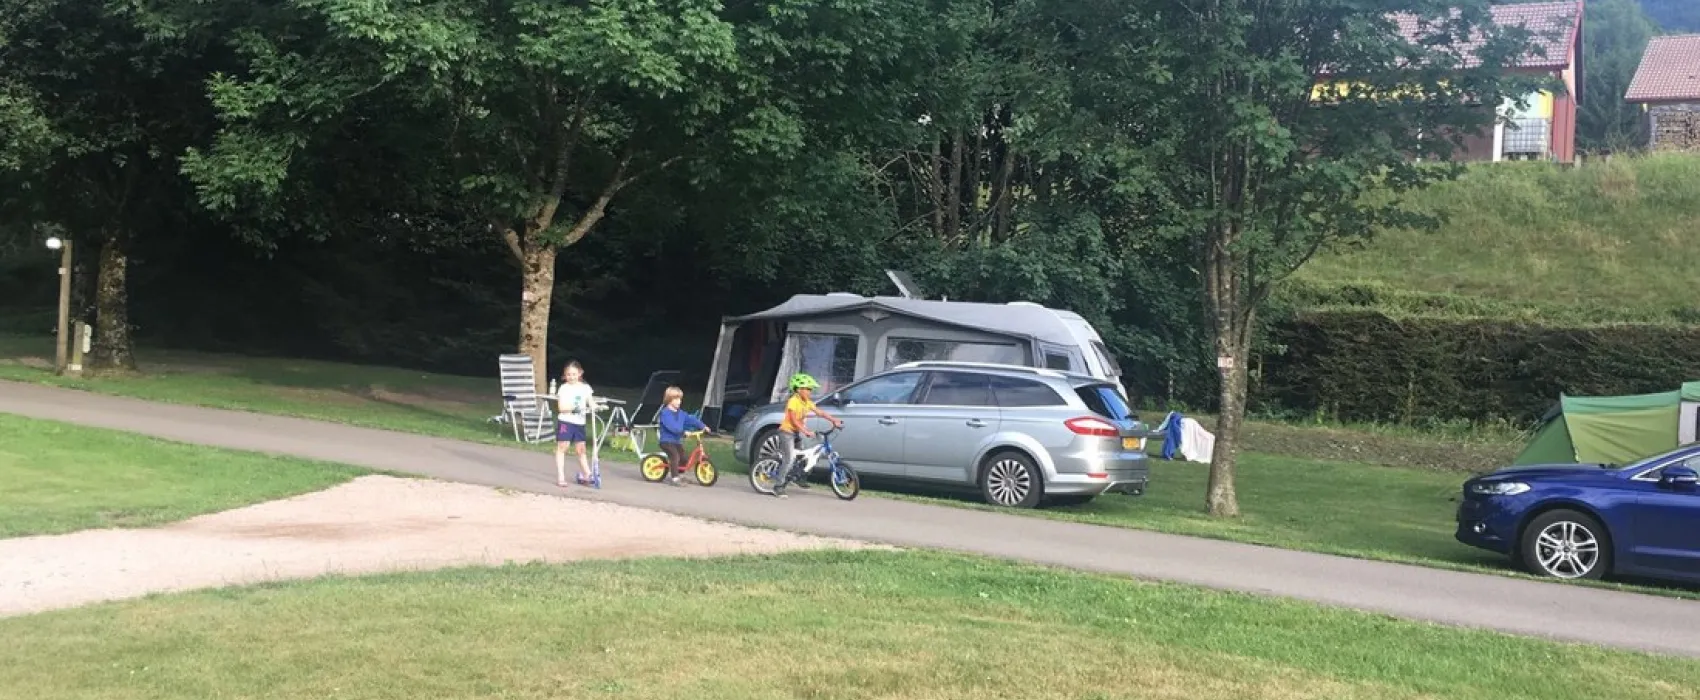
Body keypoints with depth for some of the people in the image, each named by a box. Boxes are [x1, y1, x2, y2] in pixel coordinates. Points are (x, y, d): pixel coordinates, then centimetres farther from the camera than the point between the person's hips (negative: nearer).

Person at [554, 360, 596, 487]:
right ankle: (560, 477, -3)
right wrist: (573, 407, -24)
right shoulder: (564, 388, -3)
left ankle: (586, 475, 17)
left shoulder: (585, 388, 7)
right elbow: (561, 407, -10)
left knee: (581, 449, 10)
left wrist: (593, 407, -19)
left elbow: (591, 403, 4)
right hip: (566, 421, -3)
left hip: (579, 423, 4)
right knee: (562, 448, -3)